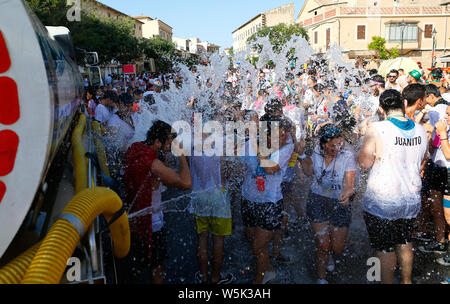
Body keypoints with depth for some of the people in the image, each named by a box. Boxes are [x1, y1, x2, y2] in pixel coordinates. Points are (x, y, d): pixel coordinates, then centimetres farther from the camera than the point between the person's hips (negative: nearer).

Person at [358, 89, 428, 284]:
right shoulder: (421, 130, 0)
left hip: (382, 202, -6)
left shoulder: (377, 129, -18)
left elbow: (364, 163, -17)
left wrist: (363, 148, 1)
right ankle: (407, 281, 39)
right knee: (405, 243, 24)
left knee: (385, 249, 9)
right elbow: (419, 162, 14)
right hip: (412, 200, 6)